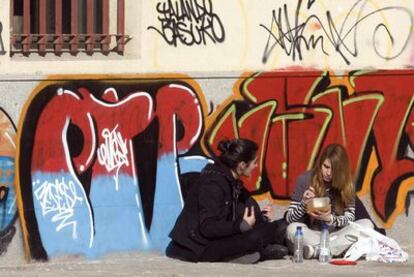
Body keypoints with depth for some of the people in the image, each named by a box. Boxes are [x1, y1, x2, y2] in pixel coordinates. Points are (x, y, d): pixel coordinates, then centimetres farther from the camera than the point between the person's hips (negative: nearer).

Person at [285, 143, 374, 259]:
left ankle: (317, 250, -38)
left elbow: (350, 218, -4)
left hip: (336, 235, 2)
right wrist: (304, 204, -23)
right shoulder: (305, 180, -3)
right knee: (292, 229, -32)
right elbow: (289, 218, -2)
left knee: (367, 224, -23)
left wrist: (330, 219, -24)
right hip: (311, 236, -2)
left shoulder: (346, 184, 2)